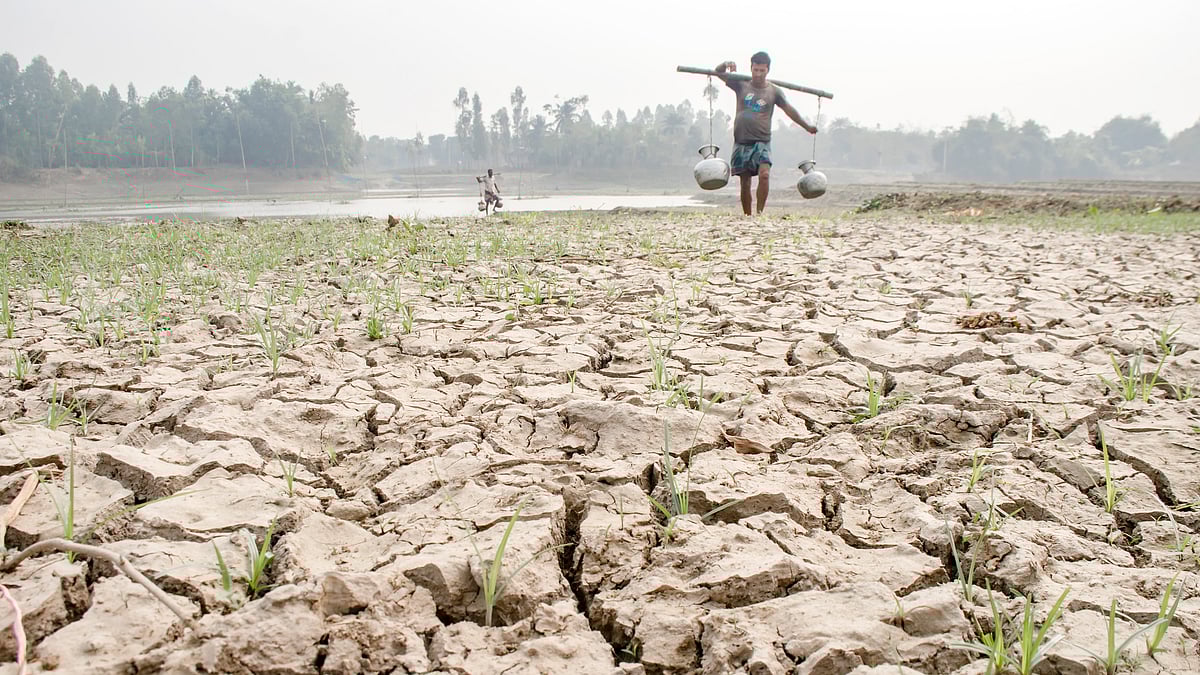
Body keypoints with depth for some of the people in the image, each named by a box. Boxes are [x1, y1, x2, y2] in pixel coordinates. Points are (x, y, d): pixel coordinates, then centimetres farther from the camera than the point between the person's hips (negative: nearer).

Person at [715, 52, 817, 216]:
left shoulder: (774, 91, 4)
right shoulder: (741, 85, 6)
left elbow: (789, 109, 7)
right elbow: (718, 72, 5)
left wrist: (807, 126, 1)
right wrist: (726, 64, -17)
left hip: (762, 142, -1)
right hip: (741, 142, 1)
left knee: (764, 174, -23)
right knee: (745, 182, 3)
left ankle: (760, 212, -15)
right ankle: (747, 217, 11)